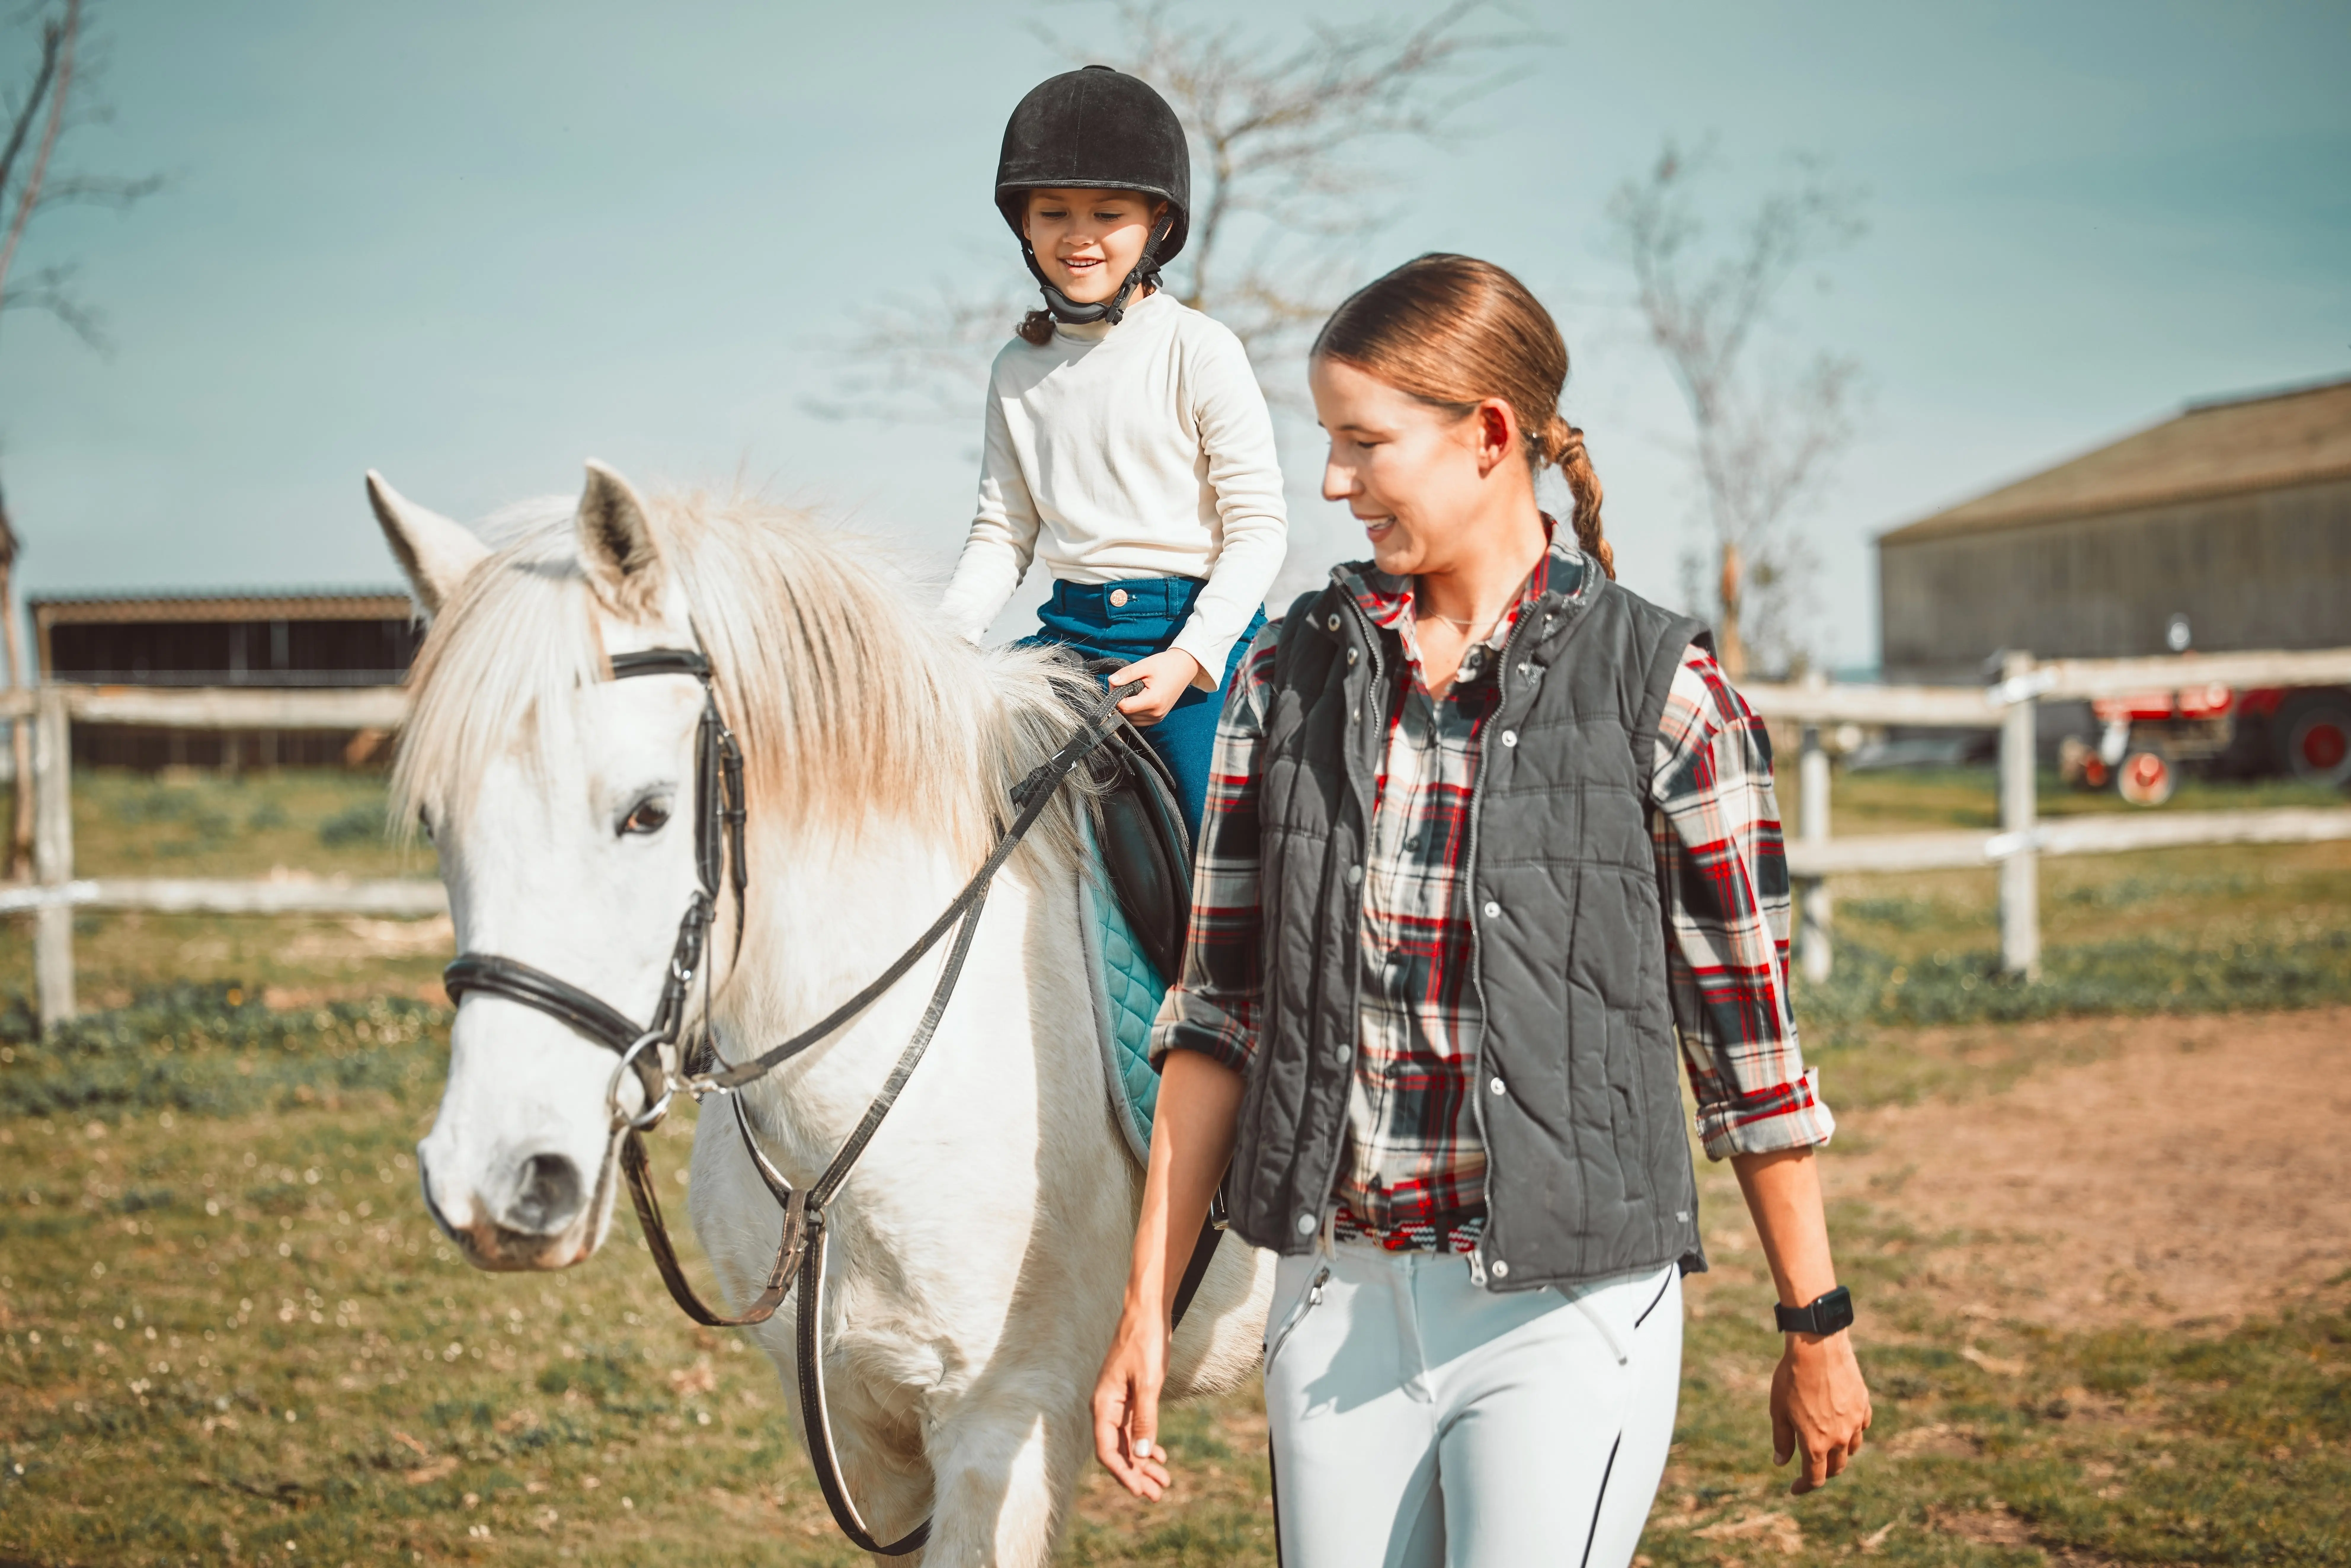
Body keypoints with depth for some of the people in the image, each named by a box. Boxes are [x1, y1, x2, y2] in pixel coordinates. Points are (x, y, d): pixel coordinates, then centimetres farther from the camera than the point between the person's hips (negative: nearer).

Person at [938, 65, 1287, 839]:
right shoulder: (1017, 370, 8)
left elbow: (1258, 525, -7)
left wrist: (1189, 656, -18)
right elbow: (1003, 531, 13)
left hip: (1198, 629, -4)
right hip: (1072, 628, 4)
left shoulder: (1200, 353, -6)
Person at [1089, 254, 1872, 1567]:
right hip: (1337, 1305, 4)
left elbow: (1748, 1040, -1)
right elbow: (1220, 1008, 5)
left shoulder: (1664, 693, -7)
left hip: (1571, 1311, -4)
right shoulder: (1291, 676, 4)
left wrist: (1818, 1328, 4)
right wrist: (1147, 1308, 3)